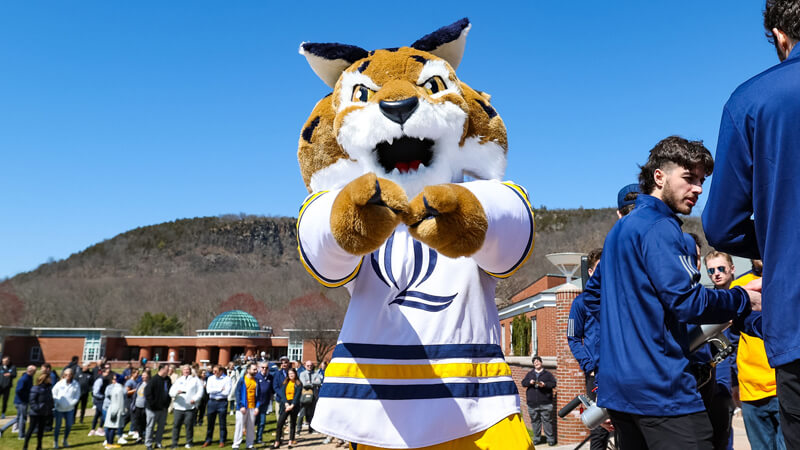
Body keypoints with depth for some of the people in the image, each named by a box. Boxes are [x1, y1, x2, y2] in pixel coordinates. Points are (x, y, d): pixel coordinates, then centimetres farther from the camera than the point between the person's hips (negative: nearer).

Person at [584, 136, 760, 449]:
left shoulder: (620, 228, 17)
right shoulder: (659, 228, -11)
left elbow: (593, 295, 25)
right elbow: (687, 302, -17)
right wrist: (744, 300, -4)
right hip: (659, 388, -10)